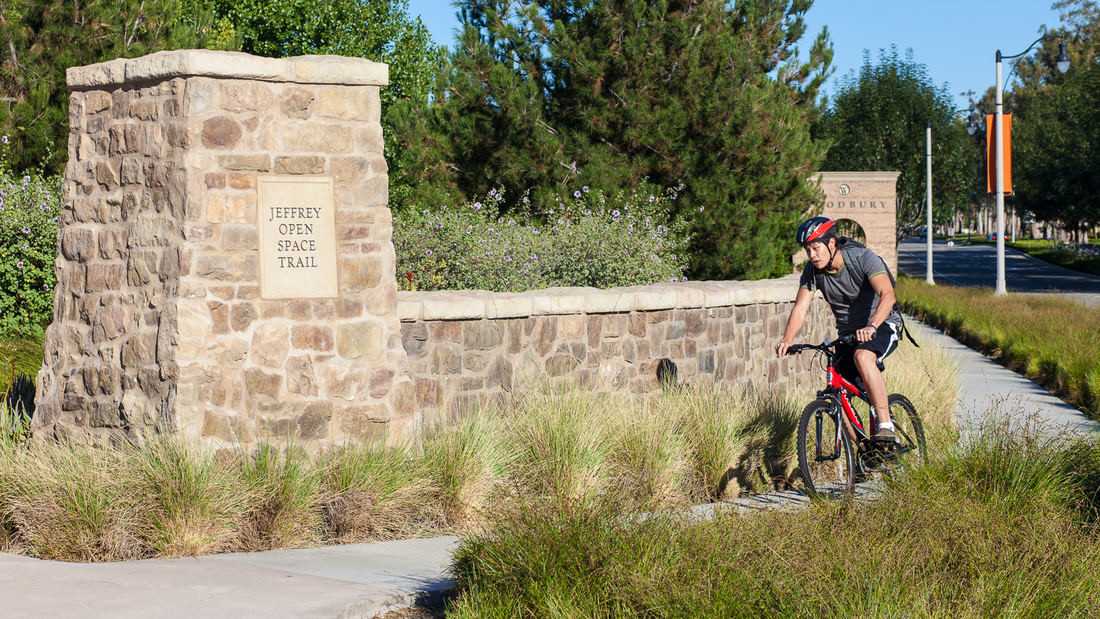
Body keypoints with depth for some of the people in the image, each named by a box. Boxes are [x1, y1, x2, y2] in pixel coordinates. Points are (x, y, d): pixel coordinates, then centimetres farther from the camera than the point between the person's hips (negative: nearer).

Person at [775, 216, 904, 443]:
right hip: (848, 332, 6)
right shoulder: (812, 271, -8)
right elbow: (800, 308, -13)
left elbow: (887, 295, -36)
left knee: (862, 356, -37)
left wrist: (871, 326, -54)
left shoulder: (863, 258, -24)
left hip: (882, 324, -6)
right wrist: (787, 341, -31)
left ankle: (885, 425, -37)